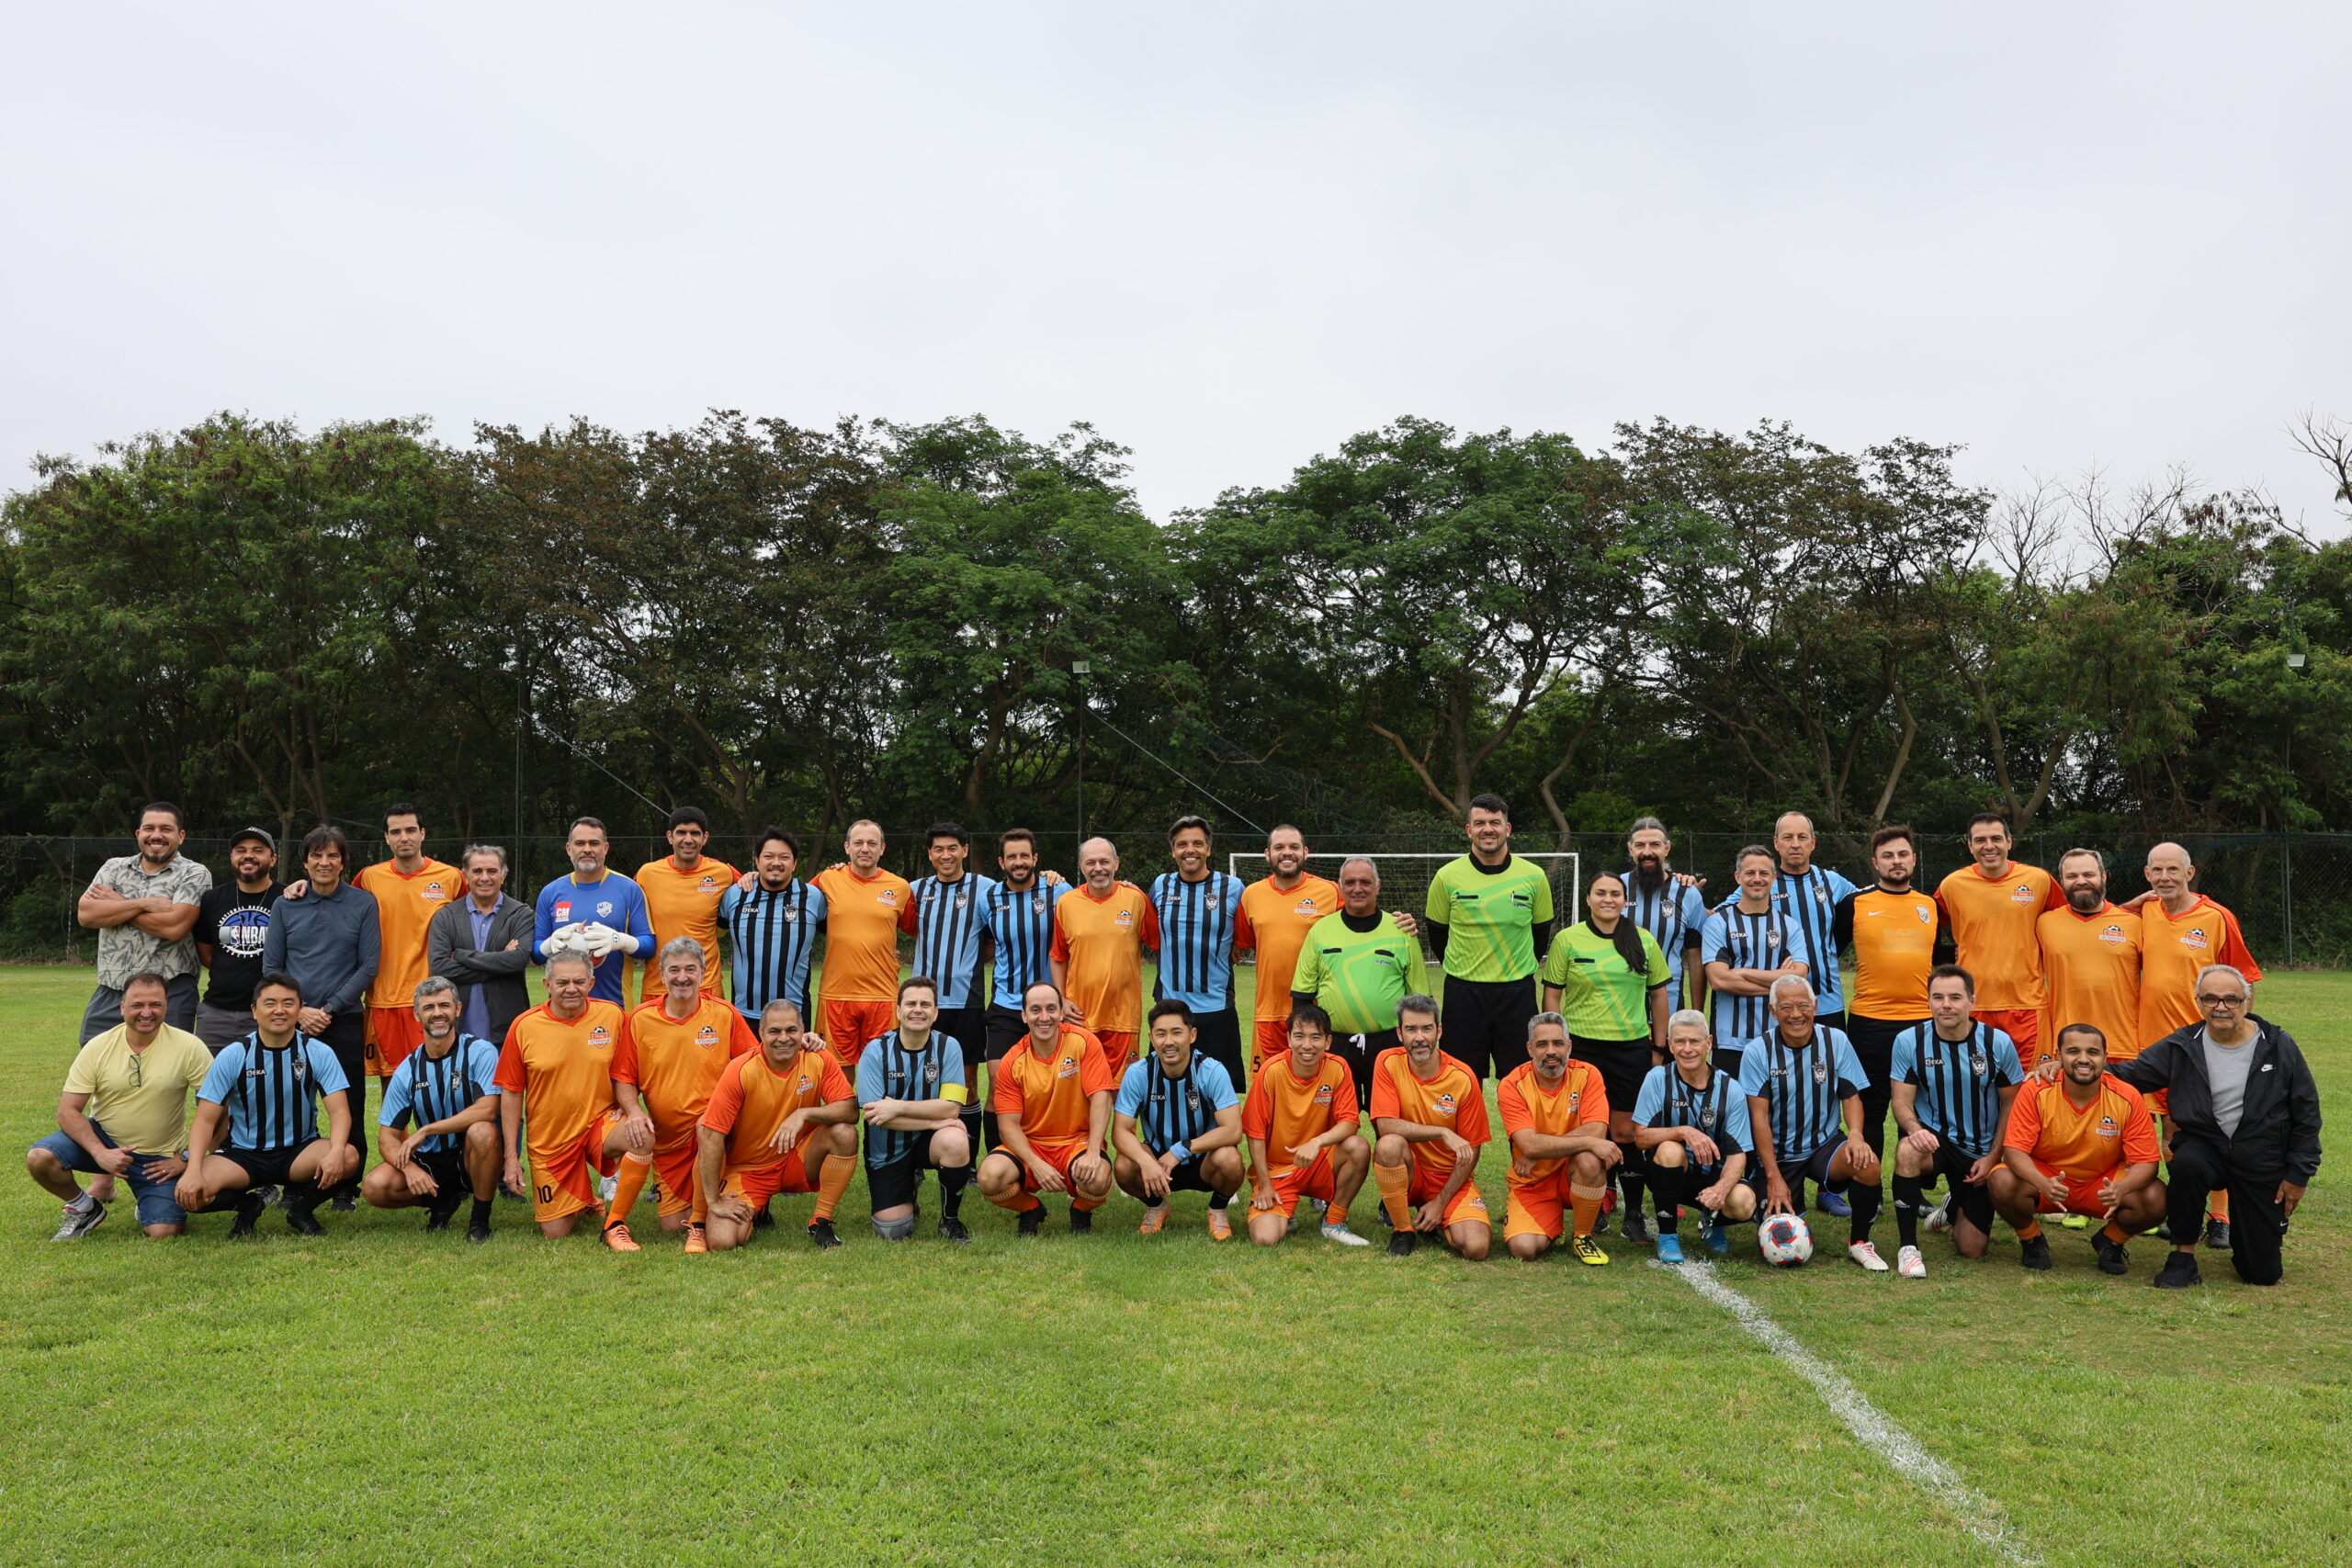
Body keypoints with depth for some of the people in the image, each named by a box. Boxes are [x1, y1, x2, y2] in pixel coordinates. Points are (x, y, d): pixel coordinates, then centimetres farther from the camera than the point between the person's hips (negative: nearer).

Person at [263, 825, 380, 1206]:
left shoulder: (363, 904, 4)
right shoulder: (285, 905, 8)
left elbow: (368, 966, 0)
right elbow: (271, 966, 7)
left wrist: (329, 1008, -8)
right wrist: (299, 1010, -7)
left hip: (345, 1020, -1)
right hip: (294, 1020, 1)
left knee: (348, 1104, -1)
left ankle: (346, 1187, 9)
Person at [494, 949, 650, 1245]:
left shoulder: (612, 1016, -6)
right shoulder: (524, 1026, -7)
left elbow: (623, 1077, 2)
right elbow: (511, 1092, -1)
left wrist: (634, 1111, -19)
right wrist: (511, 1157, -3)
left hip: (600, 1122, 0)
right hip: (550, 1140, 1)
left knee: (643, 1137, -34)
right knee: (555, 1233, 2)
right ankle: (584, 1200, 39)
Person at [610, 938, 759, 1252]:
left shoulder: (724, 1014, -5)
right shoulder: (640, 1019, -3)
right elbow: (624, 1078, 2)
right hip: (665, 1135, 1)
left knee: (708, 1126, -37)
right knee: (671, 1225, -5)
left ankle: (699, 1225, -19)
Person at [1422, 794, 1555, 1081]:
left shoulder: (1534, 877, -1)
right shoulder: (1447, 877, -3)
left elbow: (1541, 931, 12)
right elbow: (1437, 933, 9)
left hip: (1517, 993, 1)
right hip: (1463, 993, 0)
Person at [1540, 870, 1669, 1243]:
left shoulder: (1644, 941, 6)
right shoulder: (1567, 940, 0)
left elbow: (1659, 994, 11)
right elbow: (1552, 994, 2)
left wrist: (1659, 1047, 9)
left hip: (1632, 1048, 1)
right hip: (1582, 1046, -1)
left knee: (1626, 1131, 2)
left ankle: (1634, 1217, 9)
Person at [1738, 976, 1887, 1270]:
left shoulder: (1835, 1041, -4)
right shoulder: (1758, 1052, -10)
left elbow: (1851, 1095, 1)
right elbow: (1759, 1116, -11)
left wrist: (1855, 1134, -21)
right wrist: (1774, 1177, -16)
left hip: (1825, 1143, 1)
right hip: (1779, 1154, -1)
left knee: (1867, 1164, -31)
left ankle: (1859, 1241, -6)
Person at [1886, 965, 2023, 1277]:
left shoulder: (1998, 1043, -8)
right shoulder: (1909, 1041, -10)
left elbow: (2011, 1104, 0)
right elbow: (1901, 1100, -9)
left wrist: (1992, 1156, -6)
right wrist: (1915, 1129, -31)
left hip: (1981, 1151, 2)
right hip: (1933, 1140, -1)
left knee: (1972, 1249, 2)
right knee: (1907, 1151, -40)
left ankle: (1957, 1207, 40)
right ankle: (1907, 1247, -23)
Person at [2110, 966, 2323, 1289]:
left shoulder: (2279, 1046, -6)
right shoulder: (2181, 1046, -5)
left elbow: (2306, 1114, 2)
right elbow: (2127, 1074, -2)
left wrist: (2298, 1174, 0)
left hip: (2262, 1160, 0)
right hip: (2205, 1149, 0)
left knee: (2263, 1272, 0)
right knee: (2186, 1164, -39)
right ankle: (2184, 1256, -18)